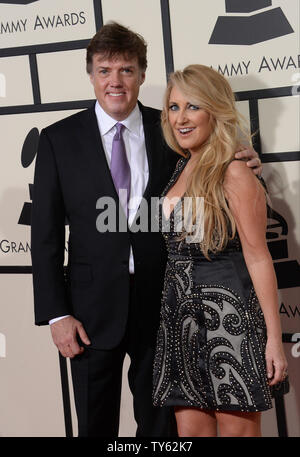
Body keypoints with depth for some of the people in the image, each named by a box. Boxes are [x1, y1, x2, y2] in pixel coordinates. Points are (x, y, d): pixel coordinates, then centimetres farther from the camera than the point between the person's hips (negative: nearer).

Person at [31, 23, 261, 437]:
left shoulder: (169, 131, 2)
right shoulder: (59, 139, -2)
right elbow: (46, 232, -3)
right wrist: (56, 313, -8)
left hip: (159, 305, 1)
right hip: (93, 307, -1)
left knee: (160, 423, 16)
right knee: (96, 424, 12)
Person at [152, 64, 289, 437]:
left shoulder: (235, 173, -9)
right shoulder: (180, 169, 12)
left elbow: (257, 256, -12)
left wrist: (273, 337, -15)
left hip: (228, 316, -7)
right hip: (182, 315, 7)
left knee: (238, 429, 2)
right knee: (190, 431, 9)